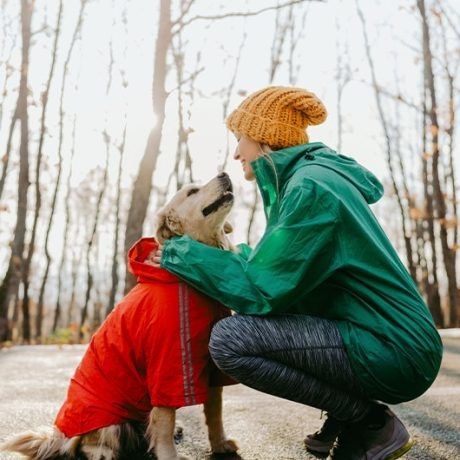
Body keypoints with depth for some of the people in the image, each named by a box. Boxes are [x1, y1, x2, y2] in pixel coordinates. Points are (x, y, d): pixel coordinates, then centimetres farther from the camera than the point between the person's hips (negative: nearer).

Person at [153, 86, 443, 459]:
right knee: (250, 323, 18)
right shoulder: (309, 174, 11)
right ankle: (346, 419, 15)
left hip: (392, 349, -10)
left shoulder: (310, 187, -18)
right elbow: (277, 271, 17)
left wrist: (181, 253, -10)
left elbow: (261, 291, -20)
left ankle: (371, 424, -5)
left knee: (230, 339, -20)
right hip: (382, 337, 10)